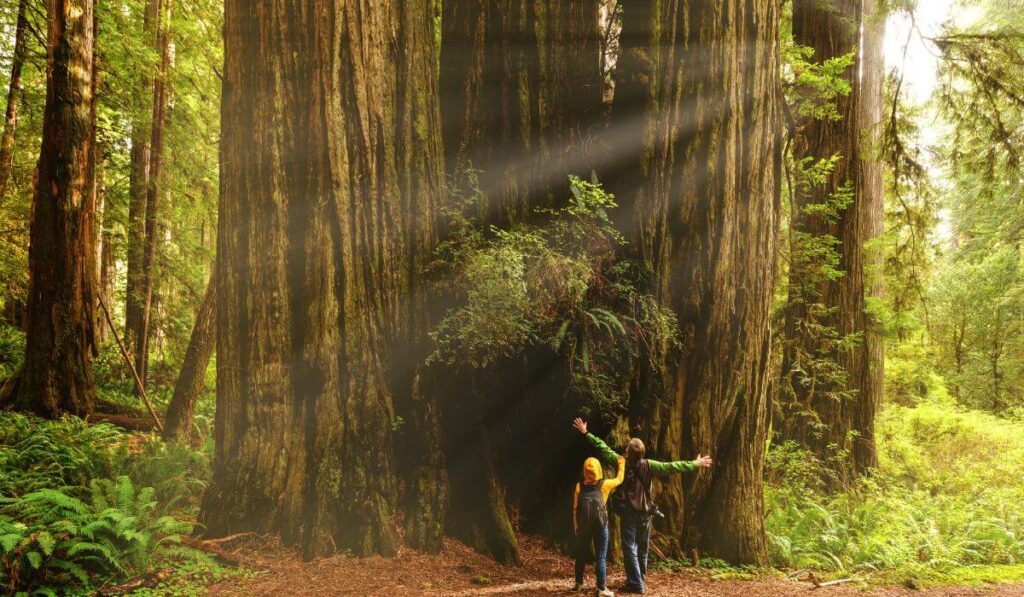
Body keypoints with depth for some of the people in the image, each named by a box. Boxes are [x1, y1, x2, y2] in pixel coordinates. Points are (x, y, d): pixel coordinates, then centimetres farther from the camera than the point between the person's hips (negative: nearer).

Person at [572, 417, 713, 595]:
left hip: (628, 512, -2)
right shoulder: (648, 466, -8)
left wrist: (586, 433, 2)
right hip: (645, 513, 2)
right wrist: (694, 464, -2)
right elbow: (672, 467, -8)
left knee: (629, 548, 0)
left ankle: (635, 583, -4)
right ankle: (640, 579, 26)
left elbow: (603, 448, -5)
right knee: (643, 548, 16)